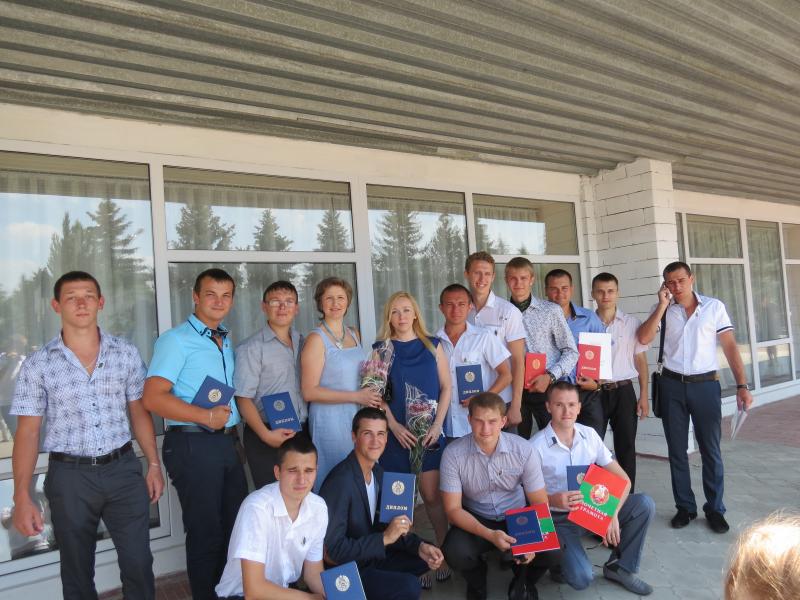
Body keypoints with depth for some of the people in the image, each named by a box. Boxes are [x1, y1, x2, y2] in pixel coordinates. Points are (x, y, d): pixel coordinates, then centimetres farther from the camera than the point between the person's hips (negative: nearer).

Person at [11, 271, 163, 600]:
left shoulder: (127, 353, 1)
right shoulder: (37, 364, -4)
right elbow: (27, 431, -3)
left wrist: (154, 465, 6)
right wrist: (22, 497, -7)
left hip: (123, 469, 1)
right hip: (70, 476, -1)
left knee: (139, 562, 7)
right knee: (77, 570, 16)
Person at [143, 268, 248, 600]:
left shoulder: (226, 342, 15)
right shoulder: (176, 340, -9)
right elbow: (153, 398, -18)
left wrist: (233, 423, 7)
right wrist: (206, 417, -19)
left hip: (227, 442, 8)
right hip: (193, 444, -8)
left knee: (236, 524, 17)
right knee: (206, 532, 4)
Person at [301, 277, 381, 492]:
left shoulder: (353, 335, 11)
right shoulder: (316, 339, -9)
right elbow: (309, 391, -14)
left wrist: (371, 395, 7)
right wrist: (356, 397, -16)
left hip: (358, 417, 6)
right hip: (330, 420, -6)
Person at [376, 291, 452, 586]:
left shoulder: (432, 345, 5)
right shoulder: (381, 349, 4)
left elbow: (446, 387, 5)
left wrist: (437, 424, -6)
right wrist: (394, 425, -10)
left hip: (429, 432, 0)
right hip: (397, 433, 0)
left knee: (432, 495, -1)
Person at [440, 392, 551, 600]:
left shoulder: (523, 450, -15)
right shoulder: (453, 453, -18)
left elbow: (540, 503, -8)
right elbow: (453, 509, -15)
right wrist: (489, 535, -30)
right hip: (475, 520, -1)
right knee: (455, 552, -30)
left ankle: (523, 579, 12)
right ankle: (477, 579, 9)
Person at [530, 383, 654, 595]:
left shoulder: (590, 435, -2)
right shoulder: (535, 447, -17)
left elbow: (623, 480, -2)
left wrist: (613, 515, -18)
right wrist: (553, 500, -32)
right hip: (559, 519, -5)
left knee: (645, 504, -15)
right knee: (582, 578, -27)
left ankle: (620, 567, 4)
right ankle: (560, 561, 11)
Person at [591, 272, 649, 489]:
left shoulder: (632, 323, 5)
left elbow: (641, 360, 6)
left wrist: (644, 395, 1)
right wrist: (586, 381, -14)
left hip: (623, 391, 1)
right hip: (594, 392, -1)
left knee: (626, 449, 6)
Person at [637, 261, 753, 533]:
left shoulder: (714, 307, 0)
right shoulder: (662, 310, 3)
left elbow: (730, 346, -1)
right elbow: (643, 338, -12)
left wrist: (742, 385, -8)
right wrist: (663, 305, -12)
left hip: (705, 385, -1)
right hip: (672, 386, 2)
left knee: (711, 450, 4)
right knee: (677, 450, 9)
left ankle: (715, 509, 18)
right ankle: (685, 506, 21)